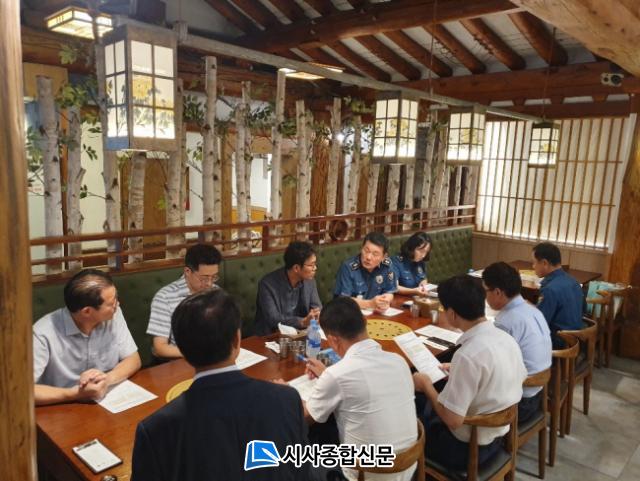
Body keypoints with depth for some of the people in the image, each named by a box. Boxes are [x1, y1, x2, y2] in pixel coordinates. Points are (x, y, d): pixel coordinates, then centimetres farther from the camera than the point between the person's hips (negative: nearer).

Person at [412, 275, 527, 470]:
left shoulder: (468, 355, -32)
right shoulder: (506, 338, -8)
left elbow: (453, 420, -28)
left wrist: (426, 386, -12)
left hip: (469, 447, -7)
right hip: (498, 435, 7)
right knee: (428, 410, 24)